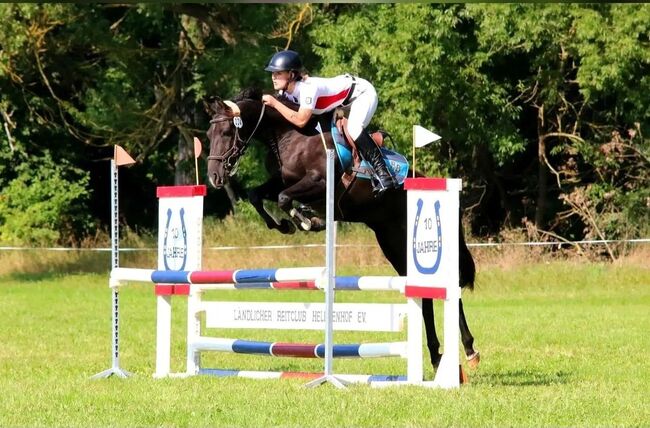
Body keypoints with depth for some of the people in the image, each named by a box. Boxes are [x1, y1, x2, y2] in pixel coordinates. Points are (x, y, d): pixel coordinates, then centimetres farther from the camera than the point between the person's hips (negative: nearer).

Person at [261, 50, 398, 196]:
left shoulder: (308, 87, -36)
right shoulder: (286, 92, -9)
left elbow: (300, 121, -41)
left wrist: (274, 103, -36)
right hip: (344, 100, 9)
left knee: (353, 129, -31)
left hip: (362, 93, -9)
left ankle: (384, 176, -32)